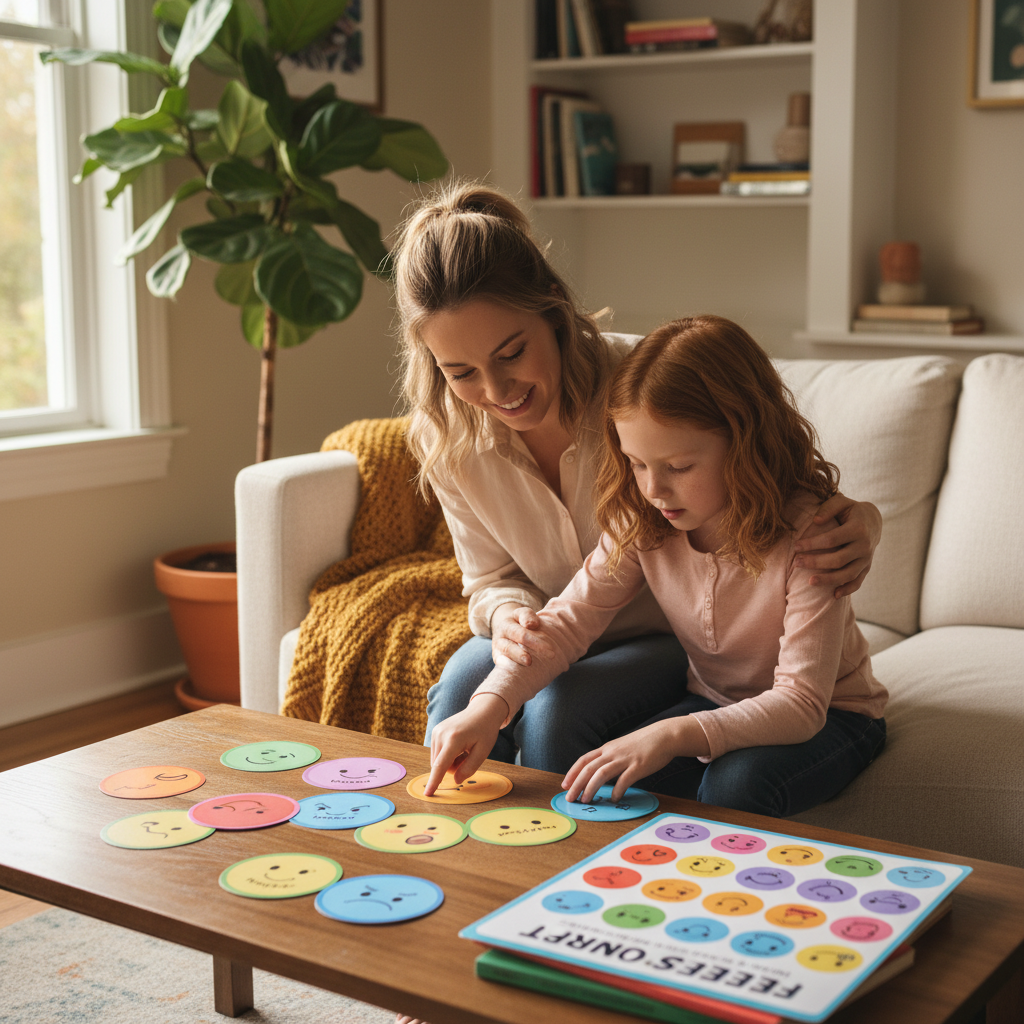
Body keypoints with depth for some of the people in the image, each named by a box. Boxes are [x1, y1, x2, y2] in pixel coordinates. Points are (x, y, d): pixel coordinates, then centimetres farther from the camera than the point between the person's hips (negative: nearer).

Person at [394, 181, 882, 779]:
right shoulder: (450, 439, -14)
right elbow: (493, 579, -1)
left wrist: (854, 530, -41)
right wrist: (507, 616, -26)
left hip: (681, 641, -3)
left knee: (559, 712, -30)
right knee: (461, 693, -26)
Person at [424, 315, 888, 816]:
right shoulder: (642, 523, -13)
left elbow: (800, 702, -32)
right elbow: (570, 617, -13)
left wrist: (673, 736, -46)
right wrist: (489, 707, -31)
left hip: (828, 714, -4)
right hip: (711, 700, 4)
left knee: (737, 785, -34)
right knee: (605, 780, -22)